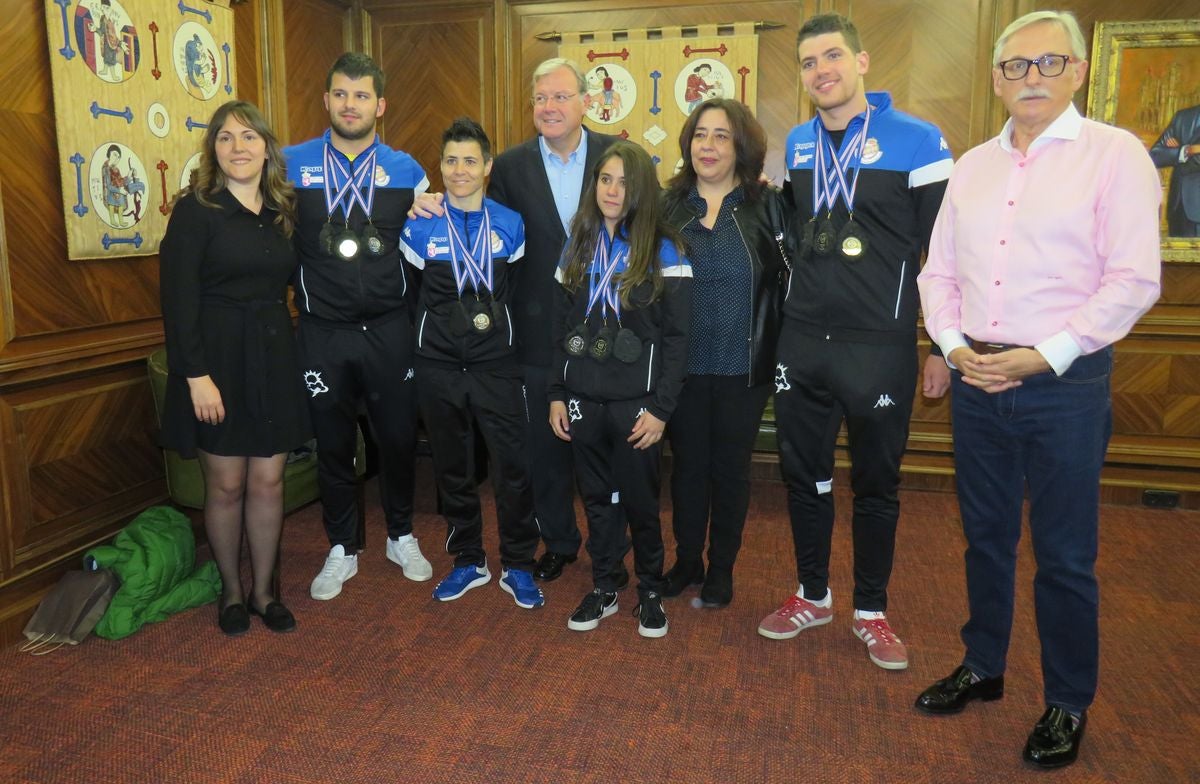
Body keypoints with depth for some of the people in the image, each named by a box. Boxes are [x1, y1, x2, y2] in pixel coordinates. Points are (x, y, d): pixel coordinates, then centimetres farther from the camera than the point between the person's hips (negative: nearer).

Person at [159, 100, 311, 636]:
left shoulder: (282, 211, 9)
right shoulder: (195, 210, -6)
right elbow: (178, 300, -11)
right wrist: (197, 376, -16)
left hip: (274, 358, 4)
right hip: (218, 360, -4)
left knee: (268, 481, 8)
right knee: (226, 486, 6)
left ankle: (263, 590, 24)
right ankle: (231, 591, 25)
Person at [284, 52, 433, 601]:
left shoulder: (406, 171, 3)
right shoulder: (291, 165, 0)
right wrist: (303, 285, -1)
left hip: (388, 329, 1)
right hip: (323, 332, 0)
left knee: (398, 437, 11)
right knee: (333, 444, 11)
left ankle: (401, 537, 33)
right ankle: (341, 550, 29)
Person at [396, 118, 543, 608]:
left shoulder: (510, 225, 1)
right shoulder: (420, 228, 0)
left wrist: (499, 326, 8)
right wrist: (432, 335, 5)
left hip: (496, 364, 0)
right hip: (438, 366, 1)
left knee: (513, 466, -2)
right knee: (451, 467, 11)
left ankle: (518, 566, 16)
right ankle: (468, 562, 28)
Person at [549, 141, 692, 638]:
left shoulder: (663, 252, -4)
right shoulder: (577, 247, 9)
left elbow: (676, 337, -7)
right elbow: (560, 329, 11)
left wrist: (661, 407, -12)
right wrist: (557, 394, 5)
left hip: (636, 401, -4)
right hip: (584, 399, 4)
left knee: (639, 500, 6)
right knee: (597, 498, 12)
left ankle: (650, 592, 24)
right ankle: (603, 588, 27)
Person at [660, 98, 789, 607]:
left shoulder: (768, 206, -2)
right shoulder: (669, 205, 3)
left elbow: (788, 281, -1)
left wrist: (782, 352, -6)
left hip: (743, 368, -1)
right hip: (682, 365, 2)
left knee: (730, 469, 11)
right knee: (687, 465, 12)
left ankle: (721, 569, 29)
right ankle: (686, 562, 31)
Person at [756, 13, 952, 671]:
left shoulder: (917, 142, -7)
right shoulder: (795, 145, 9)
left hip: (880, 347, -4)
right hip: (802, 343, 5)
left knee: (876, 484, 9)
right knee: (803, 475, 13)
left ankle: (871, 611, 27)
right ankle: (812, 596, 32)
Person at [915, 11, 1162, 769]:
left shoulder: (1115, 153, -4)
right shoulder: (972, 166, 11)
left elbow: (1134, 280, -11)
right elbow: (938, 271, 11)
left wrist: (1045, 356, -16)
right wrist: (955, 345, -5)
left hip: (1066, 384, -4)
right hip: (976, 382, 5)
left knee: (1064, 555, 6)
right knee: (986, 537, 16)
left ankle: (1069, 704, 25)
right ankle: (983, 667, 34)